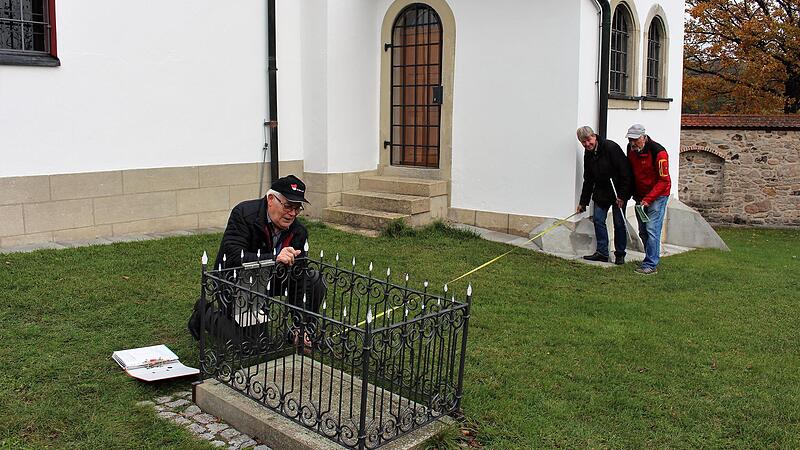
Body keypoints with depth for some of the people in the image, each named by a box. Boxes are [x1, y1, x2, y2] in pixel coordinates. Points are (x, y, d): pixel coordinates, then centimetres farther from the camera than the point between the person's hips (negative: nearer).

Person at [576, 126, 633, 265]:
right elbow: (588, 180, 13)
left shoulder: (611, 147, -19)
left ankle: (620, 254, 9)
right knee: (598, 220, 2)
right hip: (601, 192, 7)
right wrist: (583, 202, 12)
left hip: (619, 192, -7)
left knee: (619, 223, -2)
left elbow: (625, 172, -20)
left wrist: (622, 195, -21)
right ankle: (602, 252, 10)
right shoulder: (588, 154, 4)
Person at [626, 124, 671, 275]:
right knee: (643, 231, 9)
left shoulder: (658, 152, -21)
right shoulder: (631, 149, -1)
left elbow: (664, 180, -19)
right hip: (640, 196, 7)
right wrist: (634, 194, 10)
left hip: (657, 196, -7)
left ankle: (651, 265, -10)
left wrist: (648, 199, -23)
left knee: (652, 230, -12)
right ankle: (653, 258, 22)